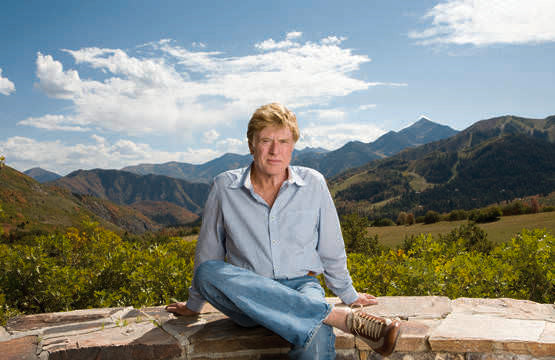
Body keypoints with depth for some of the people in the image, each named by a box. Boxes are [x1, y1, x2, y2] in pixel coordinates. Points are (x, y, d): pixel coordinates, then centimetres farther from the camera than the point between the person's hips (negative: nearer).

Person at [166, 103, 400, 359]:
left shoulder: (313, 184, 1)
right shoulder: (224, 187, 0)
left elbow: (331, 250, 13)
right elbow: (208, 251, 12)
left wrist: (349, 295, 22)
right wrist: (194, 304, 21)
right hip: (247, 295, 4)